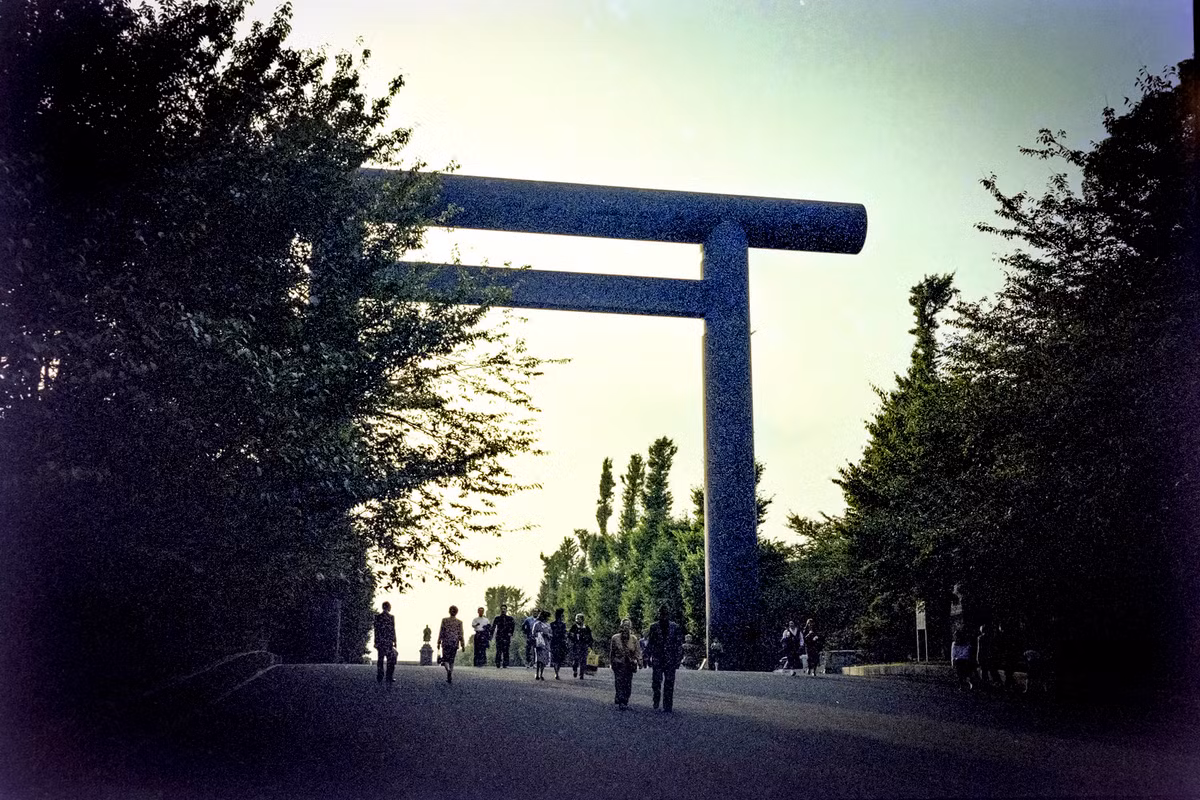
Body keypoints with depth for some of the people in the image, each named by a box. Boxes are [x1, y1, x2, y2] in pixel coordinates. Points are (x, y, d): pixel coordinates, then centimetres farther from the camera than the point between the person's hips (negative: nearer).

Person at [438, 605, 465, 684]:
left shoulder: (444, 620, -1)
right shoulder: (459, 622, 0)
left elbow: (441, 632, -1)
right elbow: (461, 634, -2)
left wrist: (439, 642, 6)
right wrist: (462, 645, 2)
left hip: (446, 642, -1)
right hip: (455, 643, 1)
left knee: (445, 659, 4)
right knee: (451, 660, 12)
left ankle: (448, 669, -28)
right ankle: (450, 678, 9)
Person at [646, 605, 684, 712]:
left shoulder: (675, 628, 3)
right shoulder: (654, 627, 5)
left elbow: (679, 645, 4)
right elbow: (649, 643, 9)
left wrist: (678, 660, -1)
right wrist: (648, 658, 3)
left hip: (670, 661, 0)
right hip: (657, 660, 0)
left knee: (669, 684, 0)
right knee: (656, 682, -3)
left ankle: (667, 707, 6)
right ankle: (656, 702, 19)